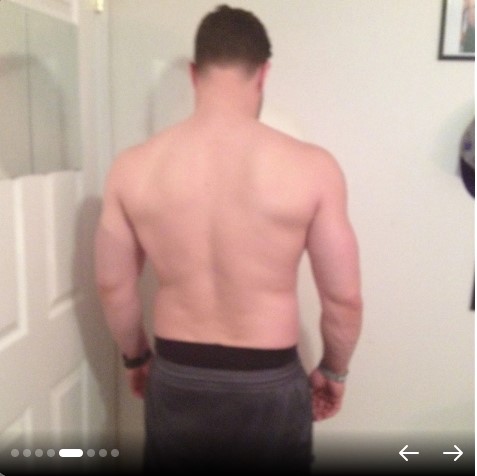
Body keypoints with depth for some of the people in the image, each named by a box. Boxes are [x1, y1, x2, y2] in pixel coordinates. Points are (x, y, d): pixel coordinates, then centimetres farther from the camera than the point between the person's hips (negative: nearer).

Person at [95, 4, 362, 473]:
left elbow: (113, 286, -1)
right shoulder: (310, 167, -17)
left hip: (176, 379, 2)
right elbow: (343, 297, -11)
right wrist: (333, 370, 8)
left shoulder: (133, 167, -10)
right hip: (269, 384, -1)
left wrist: (136, 356, 16)